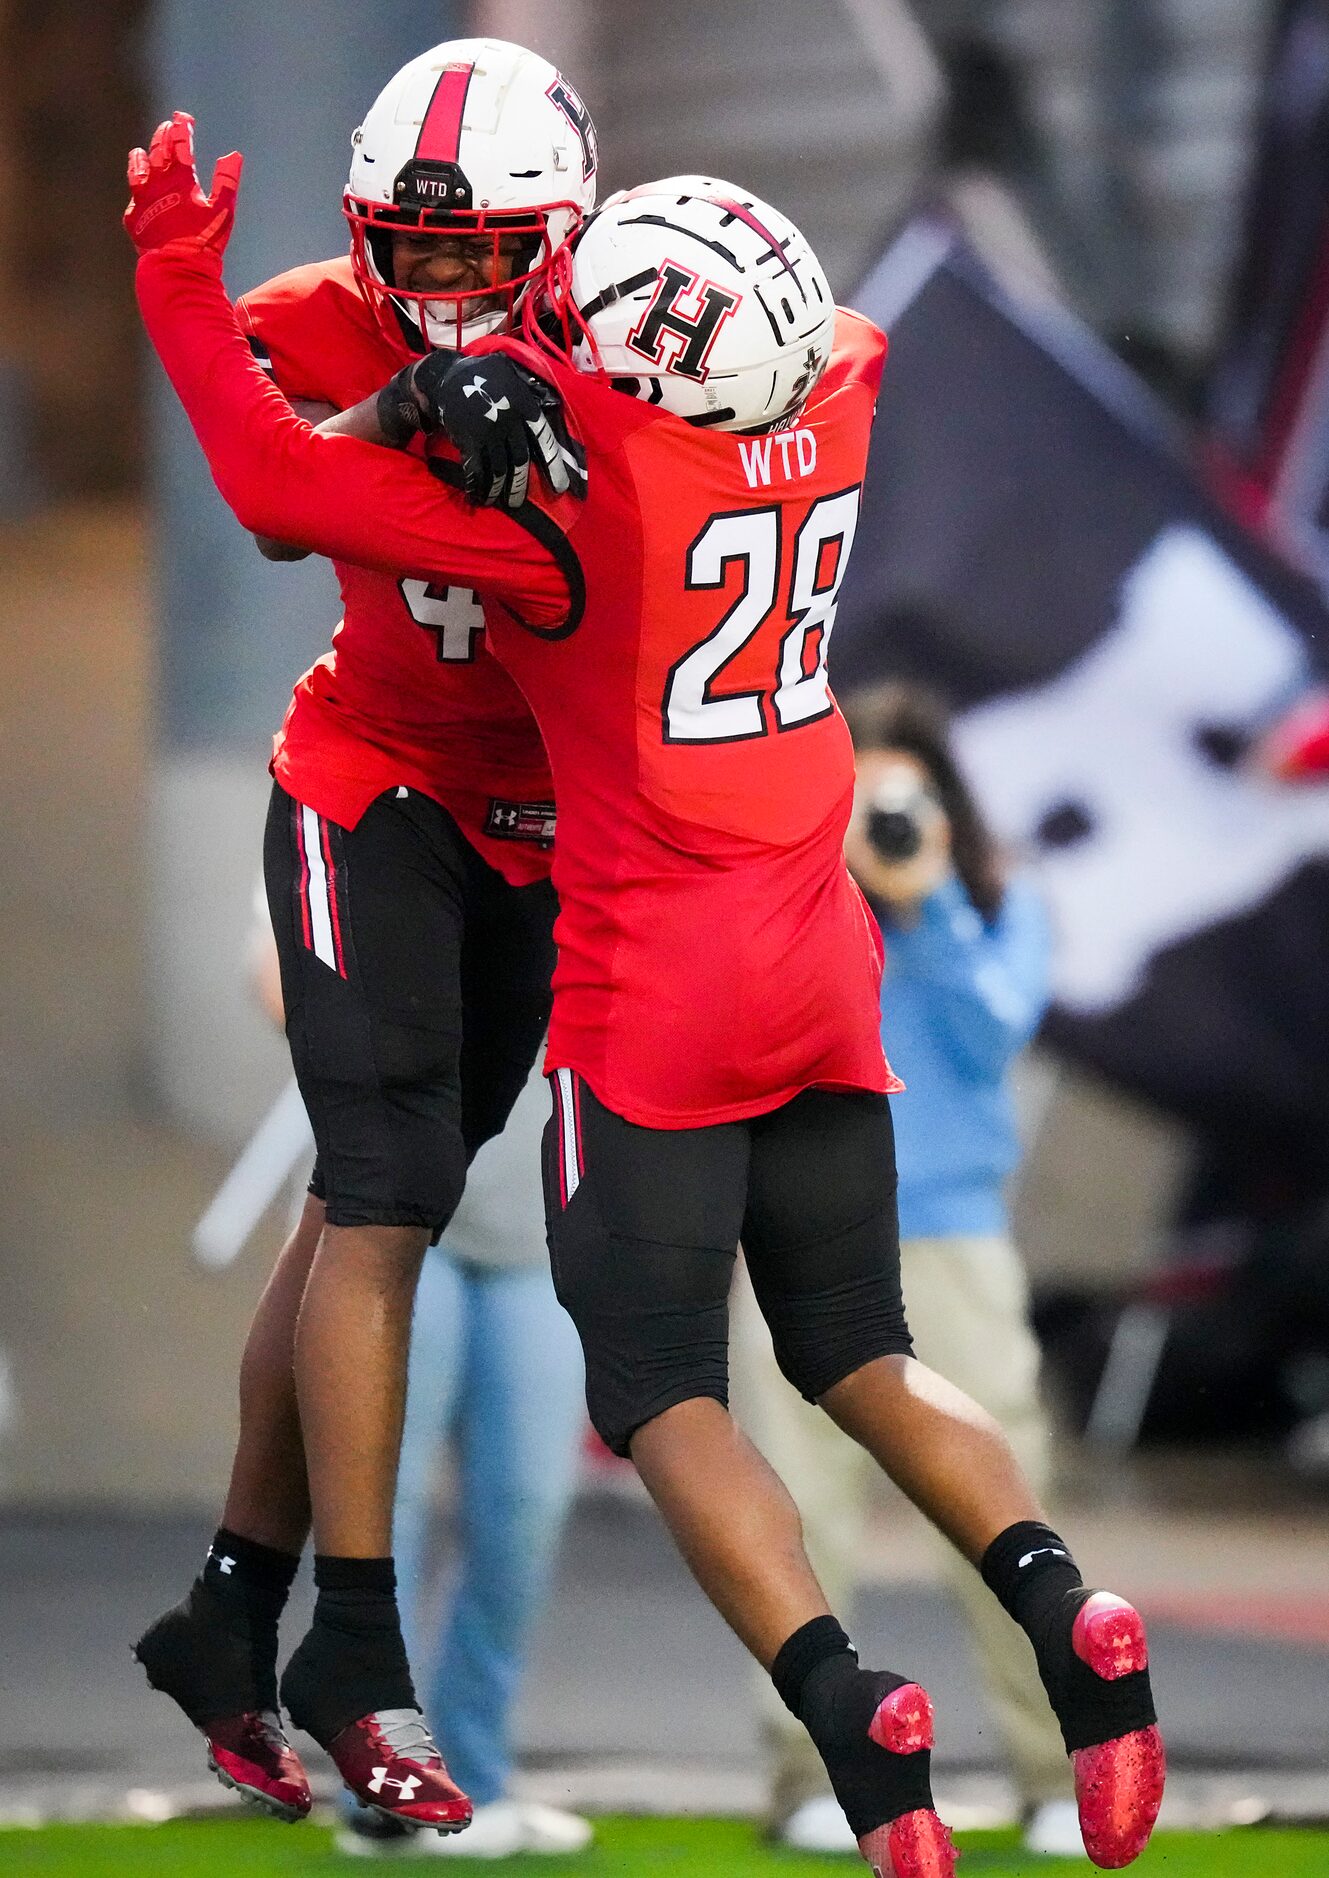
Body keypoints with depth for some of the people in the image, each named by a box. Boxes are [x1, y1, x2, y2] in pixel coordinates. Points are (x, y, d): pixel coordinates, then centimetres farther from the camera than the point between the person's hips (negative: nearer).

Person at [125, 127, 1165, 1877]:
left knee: (659, 1393, 1)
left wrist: (179, 286, -10)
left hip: (658, 993, -6)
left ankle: (850, 1710, -19)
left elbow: (291, 490, -20)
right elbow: (838, 325, 24)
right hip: (823, 972, 6)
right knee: (861, 1351, 17)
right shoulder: (833, 408, -1)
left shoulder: (576, 478, -20)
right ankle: (1066, 1614, -6)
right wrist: (536, 360, 18)